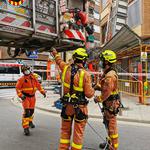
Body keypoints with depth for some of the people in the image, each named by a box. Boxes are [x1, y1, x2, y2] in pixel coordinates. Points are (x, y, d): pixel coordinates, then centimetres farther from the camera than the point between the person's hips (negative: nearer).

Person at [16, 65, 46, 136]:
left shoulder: (33, 77, 4)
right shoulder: (22, 79, -11)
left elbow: (38, 85, 12)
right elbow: (17, 88, -10)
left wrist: (43, 91, 7)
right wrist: (21, 95, -22)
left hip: (32, 96, 5)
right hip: (25, 97, -5)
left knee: (31, 110, 18)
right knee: (26, 112, -14)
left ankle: (30, 121, 44)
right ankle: (26, 128, -11)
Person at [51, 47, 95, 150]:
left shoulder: (66, 68, -6)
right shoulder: (85, 74, -19)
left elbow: (59, 61, 17)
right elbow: (89, 94, -18)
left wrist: (55, 53, 37)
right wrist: (93, 89, 5)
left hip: (67, 105, 5)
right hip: (80, 107, -4)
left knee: (65, 130, 21)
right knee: (78, 132, 10)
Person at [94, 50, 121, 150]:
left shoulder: (110, 76, -24)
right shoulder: (107, 73, 9)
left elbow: (106, 92, -26)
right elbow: (103, 85, 16)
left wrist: (98, 99, -12)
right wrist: (95, 87, 1)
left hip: (111, 104, -10)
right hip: (108, 103, 10)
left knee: (111, 125, 2)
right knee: (107, 123, 22)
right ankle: (110, 142, 39)